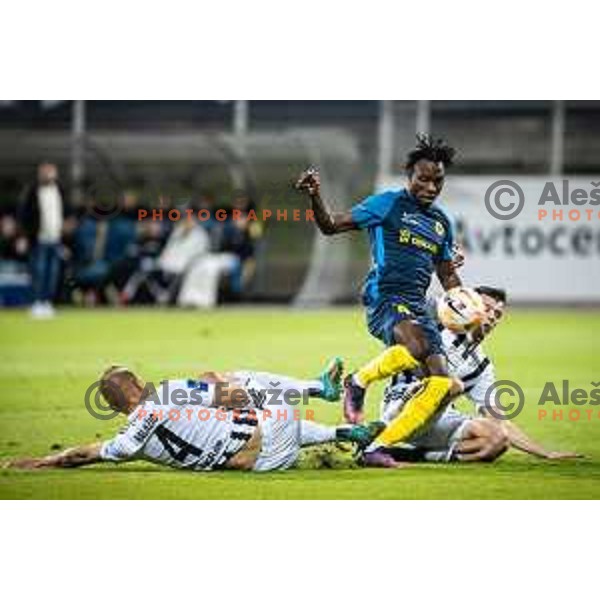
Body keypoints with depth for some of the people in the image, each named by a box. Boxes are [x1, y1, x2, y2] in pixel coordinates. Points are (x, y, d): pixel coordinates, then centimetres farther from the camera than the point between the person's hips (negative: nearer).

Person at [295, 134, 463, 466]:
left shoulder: (442, 222, 20)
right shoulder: (388, 204, 2)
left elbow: (448, 277, 29)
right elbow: (331, 226, 1)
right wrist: (315, 196, -17)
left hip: (416, 306, 7)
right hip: (384, 297, -7)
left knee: (442, 385, -7)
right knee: (415, 347, -37)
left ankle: (380, 446, -1)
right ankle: (358, 382, -11)